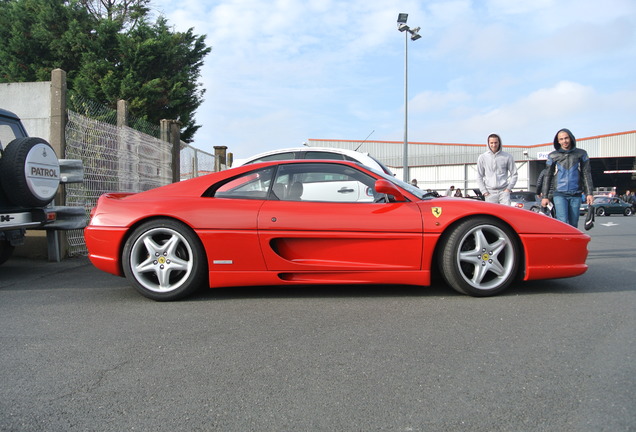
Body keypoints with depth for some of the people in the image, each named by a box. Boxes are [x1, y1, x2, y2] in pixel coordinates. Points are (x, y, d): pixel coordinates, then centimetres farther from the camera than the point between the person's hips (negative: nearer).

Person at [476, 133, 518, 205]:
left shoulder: (507, 157, 4)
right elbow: (479, 177, 7)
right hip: (490, 192, 0)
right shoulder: (482, 157, 5)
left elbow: (514, 174, 9)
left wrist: (509, 188, -2)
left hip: (504, 191, 0)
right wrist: (484, 191, -2)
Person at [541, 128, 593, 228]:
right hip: (559, 194, -2)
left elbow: (587, 174, 9)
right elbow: (547, 177, 10)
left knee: (573, 225, 5)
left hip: (575, 195, 2)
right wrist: (544, 196, 6)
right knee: (563, 223, -15)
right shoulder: (553, 156, 7)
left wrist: (589, 193, 1)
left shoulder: (581, 154, 9)